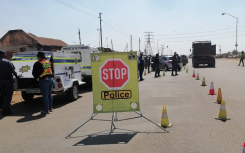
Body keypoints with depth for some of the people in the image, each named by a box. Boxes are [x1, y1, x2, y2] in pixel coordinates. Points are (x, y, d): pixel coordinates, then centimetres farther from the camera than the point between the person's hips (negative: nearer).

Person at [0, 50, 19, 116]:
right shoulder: (8, 62, -9)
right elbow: (13, 71, -12)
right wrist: (16, 76, 4)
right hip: (8, 80, -5)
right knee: (8, 95, 0)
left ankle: (7, 108, 24)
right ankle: (5, 110, -6)